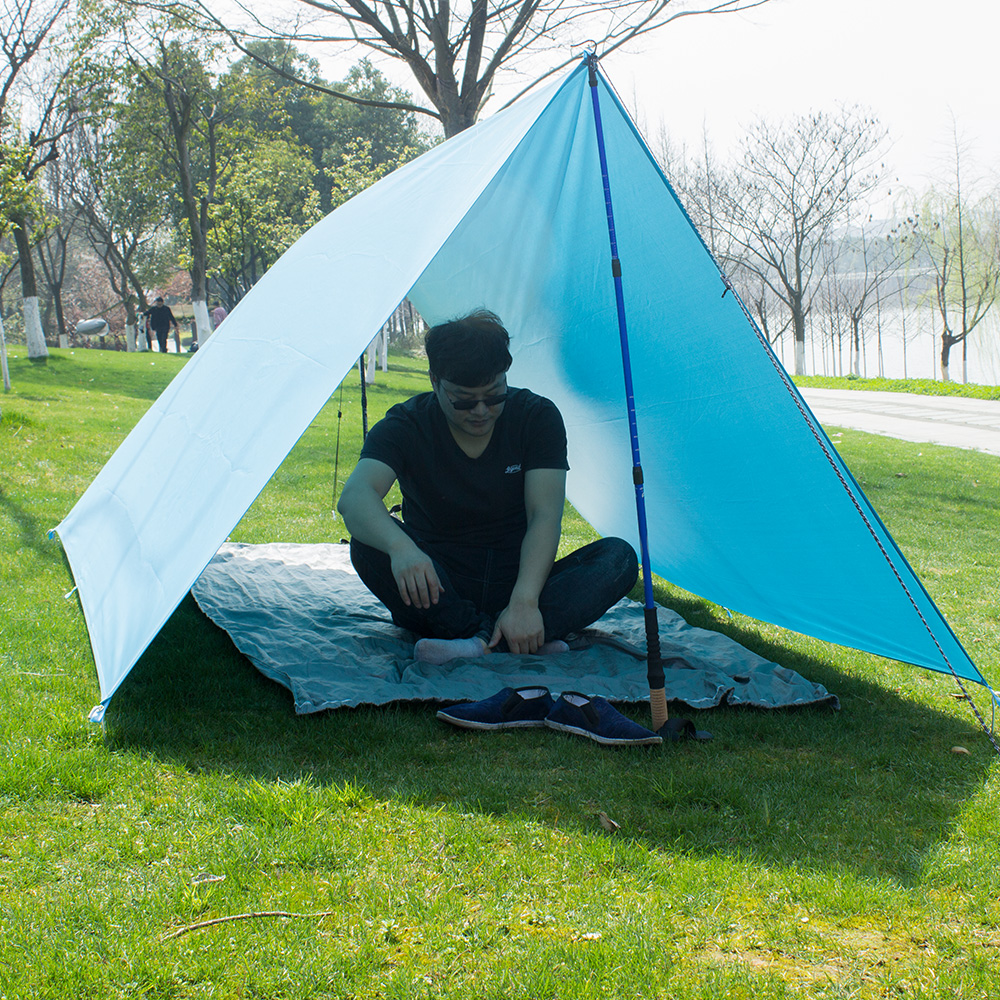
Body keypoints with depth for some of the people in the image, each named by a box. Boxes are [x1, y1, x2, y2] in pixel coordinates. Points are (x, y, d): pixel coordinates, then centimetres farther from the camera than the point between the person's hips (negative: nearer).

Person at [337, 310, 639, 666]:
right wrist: (400, 547, -51)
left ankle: (482, 643, -40)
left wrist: (524, 601, -35)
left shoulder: (537, 418, -6)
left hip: (516, 582, 1)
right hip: (439, 591, -1)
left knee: (618, 556, -24)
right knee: (370, 543, -31)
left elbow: (545, 515, -17)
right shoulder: (406, 426, -10)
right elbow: (355, 496, -28)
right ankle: (534, 642, -36)